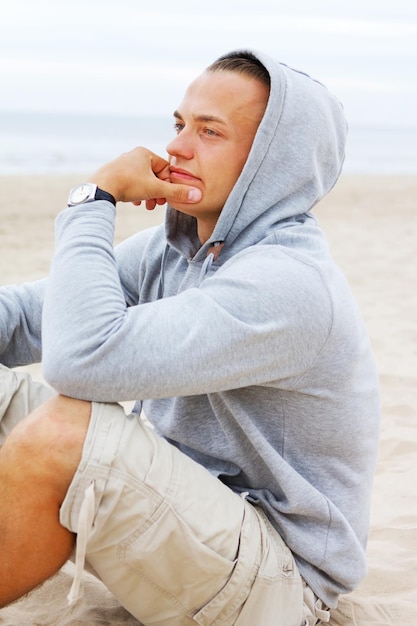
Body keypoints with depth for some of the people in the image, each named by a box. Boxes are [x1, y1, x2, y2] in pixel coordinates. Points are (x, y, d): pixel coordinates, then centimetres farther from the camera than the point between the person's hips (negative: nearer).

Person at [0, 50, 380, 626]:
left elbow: (84, 358, -34)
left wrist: (92, 200, -21)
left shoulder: (290, 284, -25)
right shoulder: (175, 247, 4)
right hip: (174, 512, 9)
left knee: (62, 430, -31)